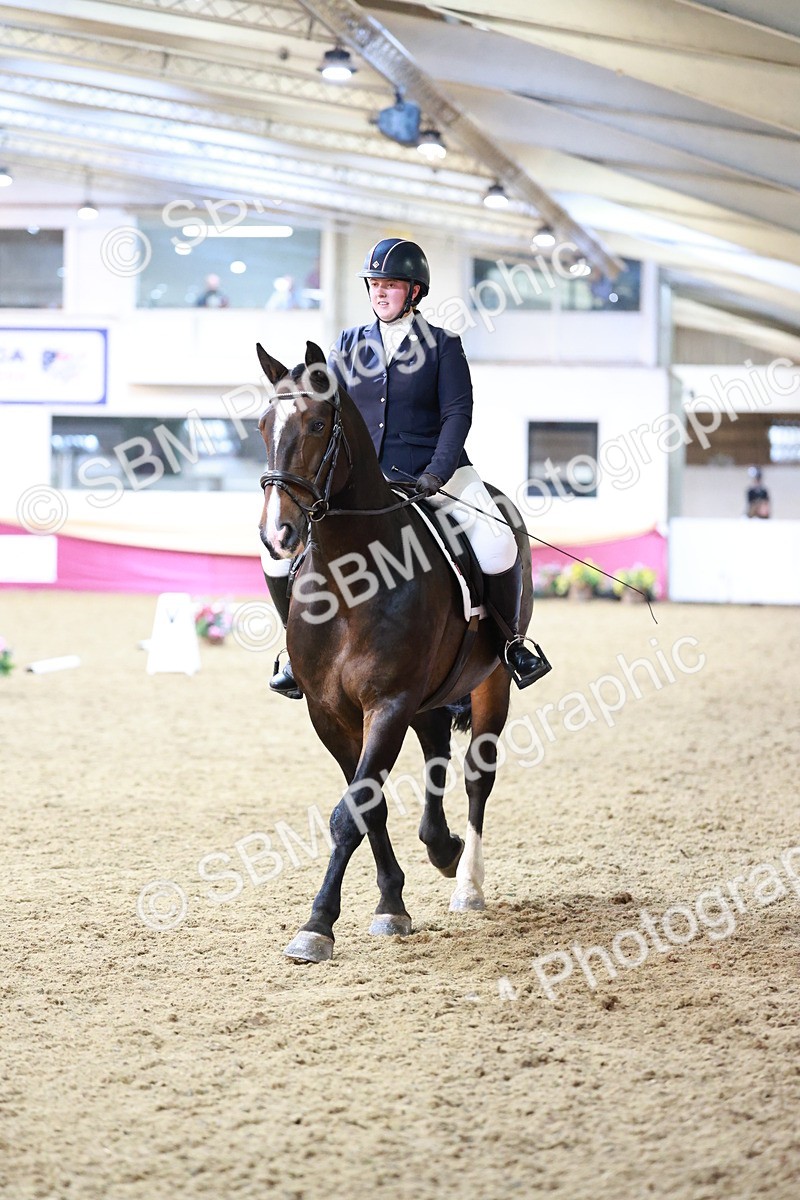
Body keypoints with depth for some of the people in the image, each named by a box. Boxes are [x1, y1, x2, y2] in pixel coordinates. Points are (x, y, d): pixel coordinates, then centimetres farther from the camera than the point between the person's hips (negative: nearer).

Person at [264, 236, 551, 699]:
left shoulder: (442, 345, 3)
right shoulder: (349, 346, 12)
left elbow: (458, 412, -5)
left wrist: (436, 474, -18)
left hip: (434, 473, -3)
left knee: (498, 547, -26)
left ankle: (511, 640, -1)